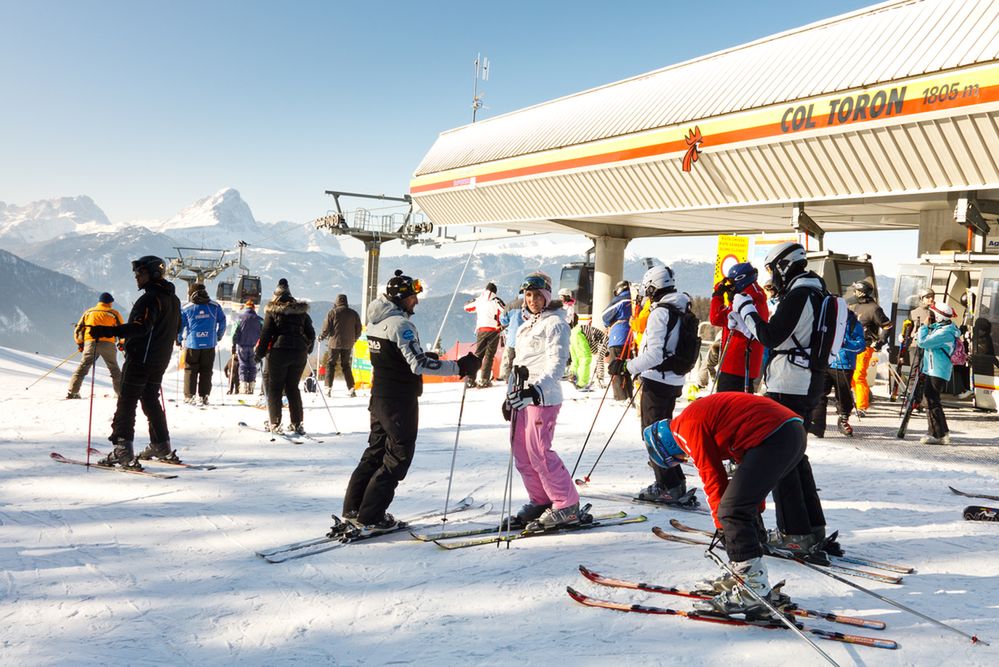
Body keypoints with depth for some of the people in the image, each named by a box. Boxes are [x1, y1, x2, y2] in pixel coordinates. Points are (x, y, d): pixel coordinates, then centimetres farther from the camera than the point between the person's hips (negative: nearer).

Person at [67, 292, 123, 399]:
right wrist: (122, 343, 26)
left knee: (82, 368, 5)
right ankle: (121, 393, 7)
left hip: (90, 343, 1)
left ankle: (72, 392, -3)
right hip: (108, 344, -1)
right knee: (114, 370, 9)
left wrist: (80, 344, 30)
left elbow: (78, 330, 17)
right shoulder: (113, 313, 10)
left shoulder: (88, 312, 18)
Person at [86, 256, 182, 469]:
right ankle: (162, 448, 23)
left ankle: (123, 451, -12)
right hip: (160, 360, 9)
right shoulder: (173, 298, 13)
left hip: (140, 358, -9)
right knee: (151, 400, 19)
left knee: (126, 402, -6)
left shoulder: (151, 298, -16)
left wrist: (107, 331, -36)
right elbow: (176, 329, 24)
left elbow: (141, 327, -30)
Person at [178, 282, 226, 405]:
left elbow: (179, 325, 1)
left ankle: (189, 396, 5)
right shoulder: (214, 306, 3)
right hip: (209, 344, 1)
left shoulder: (187, 308, -1)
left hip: (192, 343, -1)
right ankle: (203, 396, 5)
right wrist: (219, 336, 20)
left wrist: (179, 340, 14)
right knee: (206, 370, 7)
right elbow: (222, 321, 8)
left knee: (190, 370, 8)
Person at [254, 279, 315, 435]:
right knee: (293, 388, 12)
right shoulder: (302, 312, 11)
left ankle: (274, 424, 2)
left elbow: (265, 334, -4)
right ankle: (297, 424, 8)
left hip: (278, 352, -4)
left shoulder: (272, 311, 0)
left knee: (274, 388, 6)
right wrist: (307, 349, 28)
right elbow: (311, 334, 13)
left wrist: (259, 353, 4)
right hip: (299, 354, 4)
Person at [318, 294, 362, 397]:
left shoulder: (333, 312, -4)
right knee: (346, 365, 14)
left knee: (330, 364, 6)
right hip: (348, 344, 3)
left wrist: (321, 337, 12)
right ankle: (351, 388, 7)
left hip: (335, 342, -3)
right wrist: (353, 340, 25)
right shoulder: (353, 313, 6)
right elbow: (358, 329, 10)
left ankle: (328, 388, -1)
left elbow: (326, 328, -5)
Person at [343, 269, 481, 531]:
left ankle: (353, 508, 23)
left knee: (376, 450, 19)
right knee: (399, 455, 2)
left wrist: (422, 357, 18)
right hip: (401, 401, -9)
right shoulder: (400, 324, -20)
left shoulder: (375, 321, 9)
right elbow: (419, 365, -26)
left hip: (379, 398, 9)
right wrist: (460, 367, -27)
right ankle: (370, 516, 5)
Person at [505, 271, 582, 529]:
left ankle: (567, 506, -1)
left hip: (543, 397, -9)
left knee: (539, 452, -10)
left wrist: (537, 388, -31)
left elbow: (557, 364, -17)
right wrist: (510, 394, 23)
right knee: (521, 451, 8)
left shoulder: (554, 323, -8)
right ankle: (540, 501, 21)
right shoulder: (528, 324, 20)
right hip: (522, 396, 9)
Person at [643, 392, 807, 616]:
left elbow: (713, 478, -1)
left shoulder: (687, 426, -1)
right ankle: (741, 576, 26)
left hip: (772, 437, -11)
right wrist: (755, 511, 31)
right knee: (743, 507, 20)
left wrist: (724, 527, 7)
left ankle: (755, 591, -9)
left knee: (732, 511, -10)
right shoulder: (704, 412, 28)